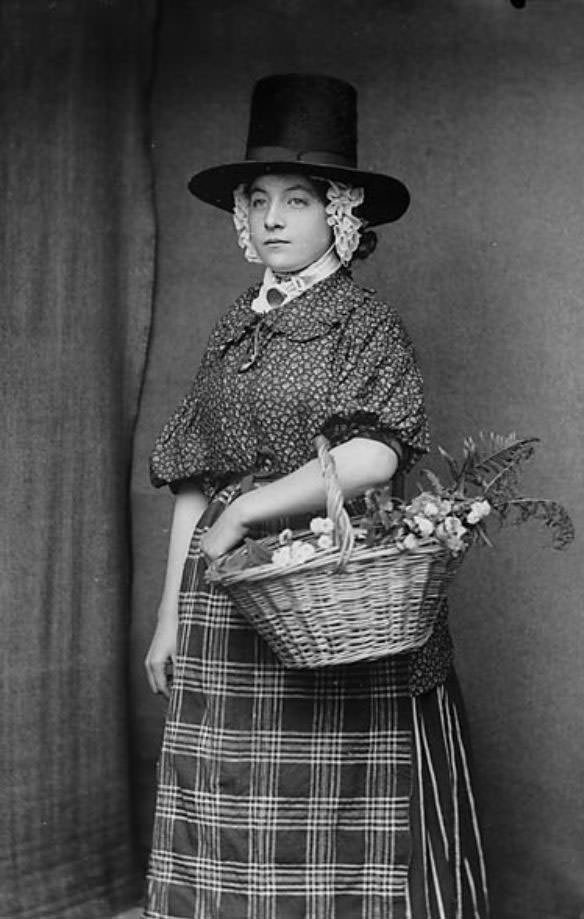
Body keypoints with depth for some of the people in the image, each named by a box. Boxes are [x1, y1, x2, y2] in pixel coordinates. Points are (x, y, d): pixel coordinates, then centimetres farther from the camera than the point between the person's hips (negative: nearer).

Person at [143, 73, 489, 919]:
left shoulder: (366, 324, -3)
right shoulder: (231, 333, 12)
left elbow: (374, 456, -19)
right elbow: (194, 483, 13)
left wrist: (245, 511, -15)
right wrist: (171, 614, 12)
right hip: (227, 623, 5)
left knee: (337, 834, 1)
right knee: (233, 844, 7)